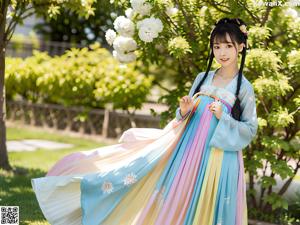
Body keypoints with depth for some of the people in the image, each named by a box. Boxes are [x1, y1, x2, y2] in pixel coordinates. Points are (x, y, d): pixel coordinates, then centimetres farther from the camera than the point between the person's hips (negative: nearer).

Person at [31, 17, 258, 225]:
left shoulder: (244, 88, -4)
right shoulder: (203, 78, 9)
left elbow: (250, 130, -3)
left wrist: (223, 118, -16)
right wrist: (183, 112, -7)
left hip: (217, 161, -4)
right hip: (186, 150, 4)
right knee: (170, 205, 6)